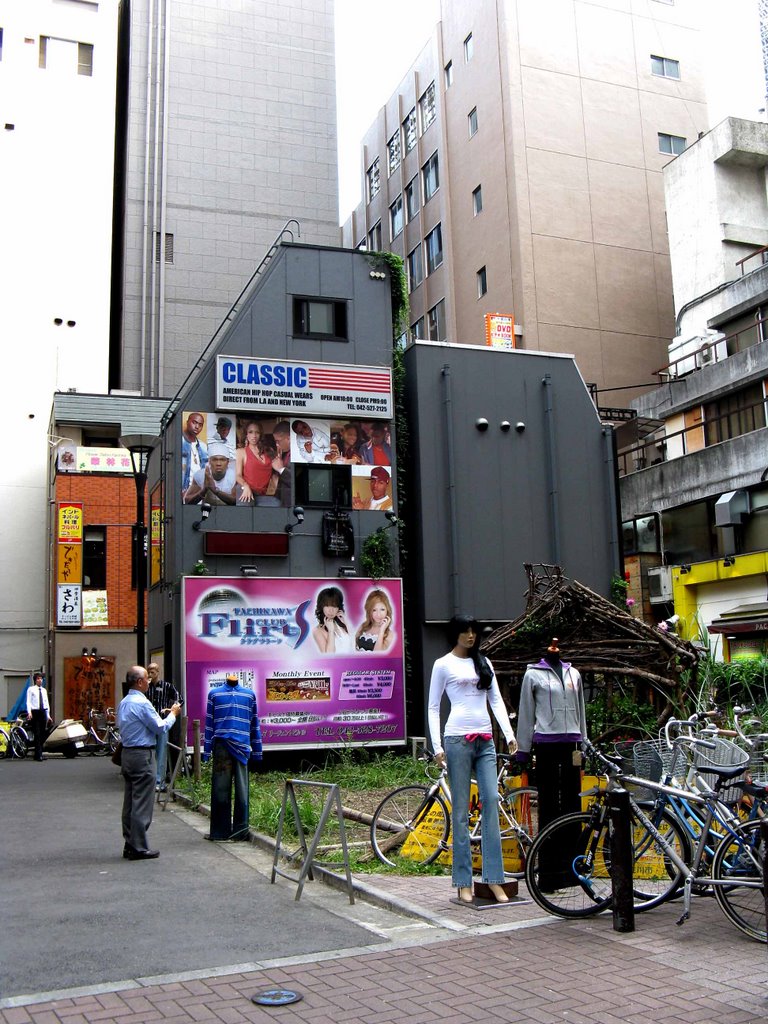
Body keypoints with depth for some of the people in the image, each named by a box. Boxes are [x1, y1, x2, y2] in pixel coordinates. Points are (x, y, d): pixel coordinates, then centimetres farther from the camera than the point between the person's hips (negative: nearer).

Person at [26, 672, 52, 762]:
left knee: (42, 734, 5)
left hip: (43, 712, 5)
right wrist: (29, 712, -19)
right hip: (35, 712, -5)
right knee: (37, 734, -11)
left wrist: (48, 715, 16)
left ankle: (39, 754, 13)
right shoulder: (31, 689, 2)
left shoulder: (44, 690, 17)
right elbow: (28, 701, -5)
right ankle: (38, 755, -13)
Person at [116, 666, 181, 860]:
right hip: (142, 756, -9)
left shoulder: (123, 703, 11)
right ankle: (139, 848, -1)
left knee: (129, 802, 12)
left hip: (127, 754, 9)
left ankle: (129, 845, 18)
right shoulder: (142, 703, -17)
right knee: (142, 804, -4)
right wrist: (173, 714, 3)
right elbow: (161, 727, -14)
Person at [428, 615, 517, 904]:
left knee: (492, 801, -4)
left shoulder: (484, 663, 16)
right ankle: (464, 882, 5)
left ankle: (494, 878, 1)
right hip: (458, 739, -4)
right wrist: (437, 746, -7)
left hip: (485, 741, 4)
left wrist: (509, 735, 1)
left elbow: (496, 700, 13)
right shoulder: (443, 664, 3)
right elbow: (433, 707, 2)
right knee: (461, 809, -1)